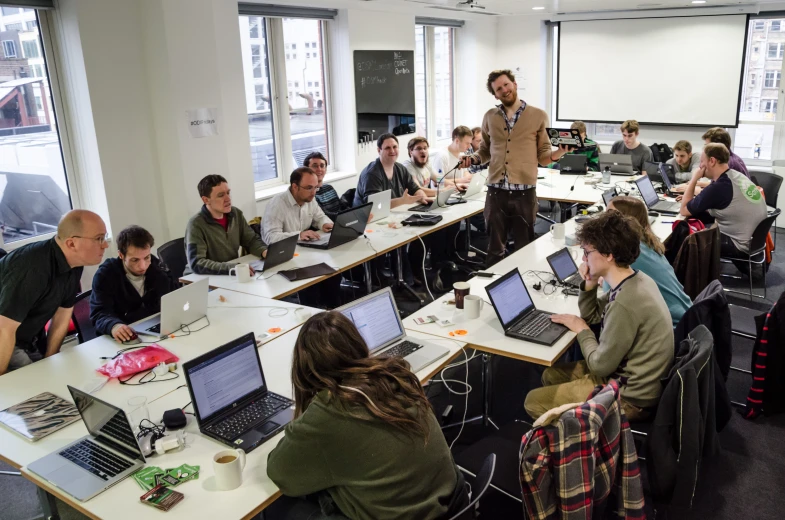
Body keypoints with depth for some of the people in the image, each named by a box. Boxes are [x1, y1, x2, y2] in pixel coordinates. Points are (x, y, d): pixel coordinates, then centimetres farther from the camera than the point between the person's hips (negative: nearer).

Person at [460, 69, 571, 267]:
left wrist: (559, 152, -18)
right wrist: (472, 159, -1)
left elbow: (543, 156, 3)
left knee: (525, 247, 8)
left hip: (524, 192, -2)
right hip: (496, 191, 2)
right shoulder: (490, 117, 8)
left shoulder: (538, 116, 1)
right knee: (495, 247, 11)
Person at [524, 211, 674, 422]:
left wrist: (582, 330, -6)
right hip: (630, 378, 9)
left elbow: (600, 365, -22)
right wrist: (589, 285, -6)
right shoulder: (636, 279, -1)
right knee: (551, 375, 20)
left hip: (629, 397, -9)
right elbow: (591, 316, 13)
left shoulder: (625, 302, -32)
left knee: (533, 402, -2)